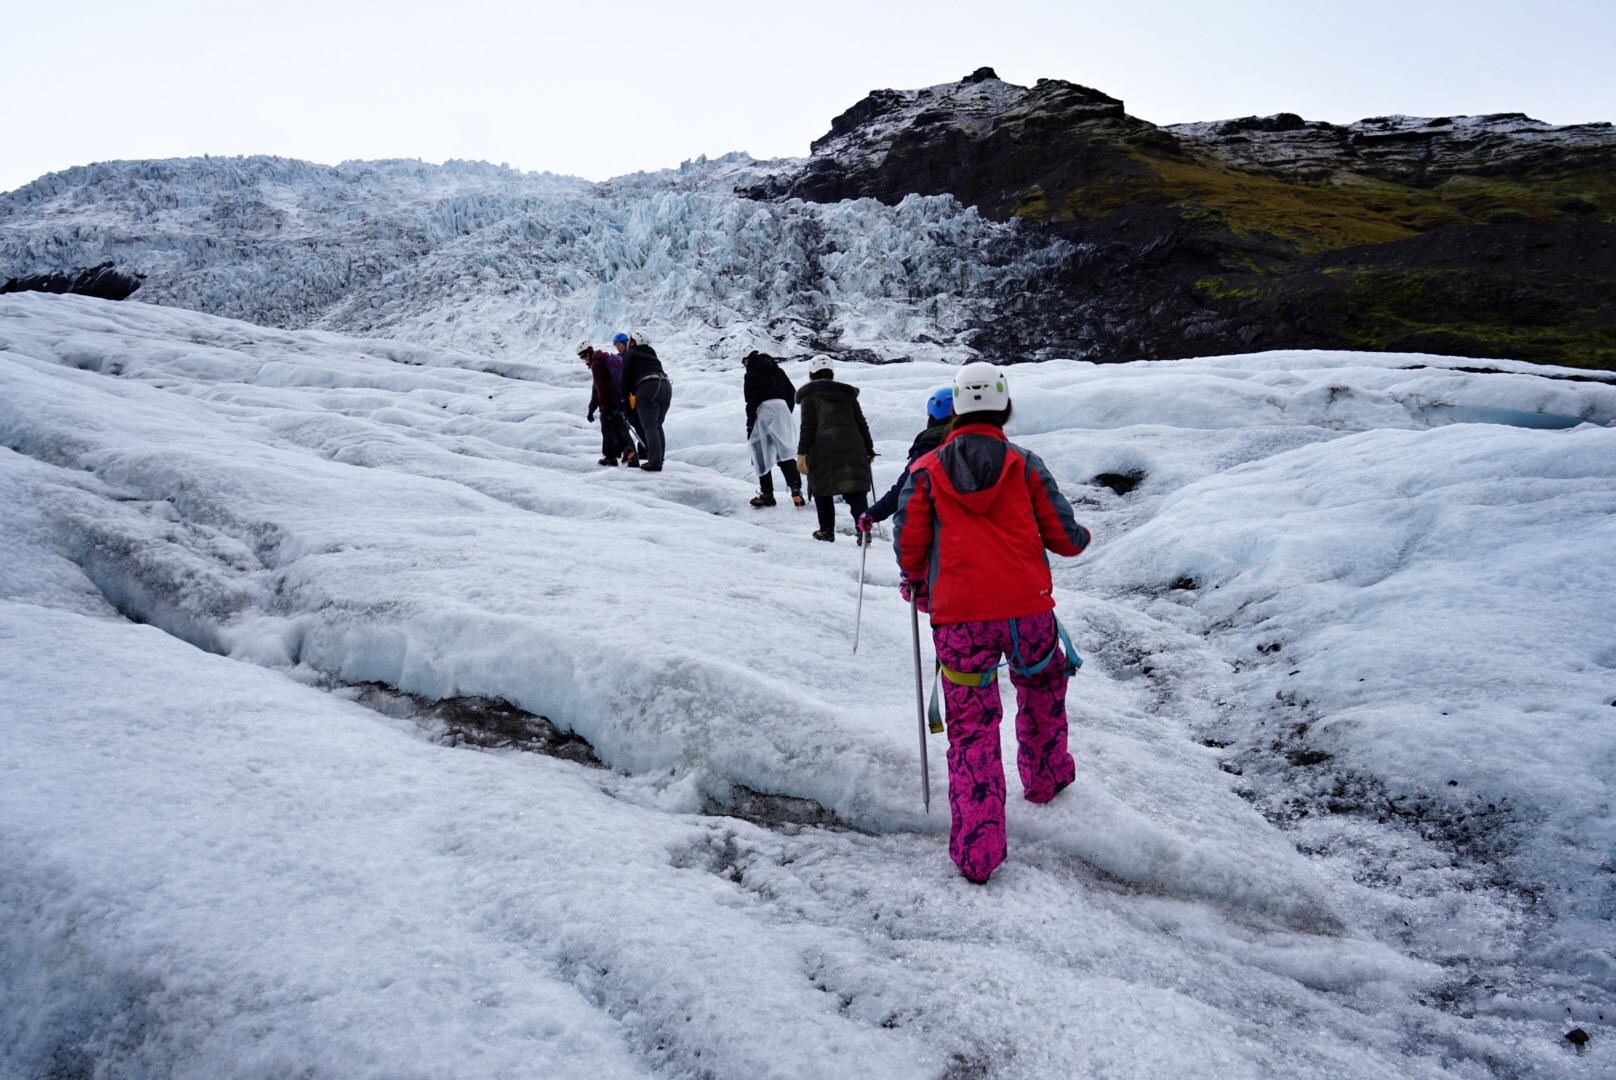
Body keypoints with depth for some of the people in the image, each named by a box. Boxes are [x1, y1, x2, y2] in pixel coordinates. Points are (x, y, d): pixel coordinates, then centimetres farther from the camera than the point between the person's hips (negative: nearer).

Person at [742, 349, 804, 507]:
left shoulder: (751, 374, -2)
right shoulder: (778, 371, 16)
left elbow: (751, 402, -8)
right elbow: (792, 393, 16)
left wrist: (749, 424, -4)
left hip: (764, 412, -5)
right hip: (782, 408, 5)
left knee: (762, 454, 6)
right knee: (785, 452, 5)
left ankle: (767, 493, 7)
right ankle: (795, 487, -13)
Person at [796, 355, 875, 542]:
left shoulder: (810, 396, 6)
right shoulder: (848, 394, 18)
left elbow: (807, 427, -3)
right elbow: (862, 424, 18)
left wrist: (802, 453, -2)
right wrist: (869, 450, 22)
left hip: (823, 449, -3)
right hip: (853, 448, 3)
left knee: (822, 490, 11)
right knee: (856, 492, -2)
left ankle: (827, 531, 13)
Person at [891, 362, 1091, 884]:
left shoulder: (925, 470, 1)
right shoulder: (1025, 465, 1)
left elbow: (909, 546, 2)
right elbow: (1064, 537, 4)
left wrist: (918, 588, 23)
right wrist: (1081, 537, 28)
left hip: (958, 617, 0)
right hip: (1027, 609, 1)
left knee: (972, 729, 6)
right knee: (1042, 687, 30)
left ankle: (977, 851, 2)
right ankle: (1045, 777, 46)